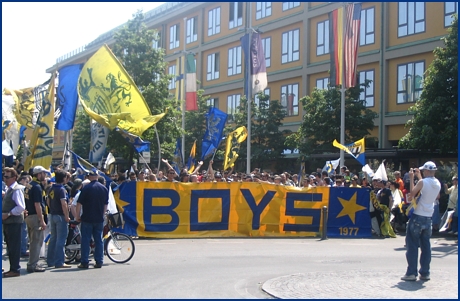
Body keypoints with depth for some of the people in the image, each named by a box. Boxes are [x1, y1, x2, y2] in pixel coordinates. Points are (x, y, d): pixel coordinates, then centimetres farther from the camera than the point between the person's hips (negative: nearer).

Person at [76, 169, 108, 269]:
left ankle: (84, 262, 3)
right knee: (99, 240, 9)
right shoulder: (104, 188, 5)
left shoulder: (86, 188, -8)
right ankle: (99, 262, 9)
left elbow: (79, 203, -8)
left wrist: (78, 216, 2)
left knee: (85, 240, 2)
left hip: (87, 218, -4)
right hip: (99, 219, 4)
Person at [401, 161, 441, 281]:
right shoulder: (438, 184, 6)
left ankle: (411, 273, -2)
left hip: (417, 217, -6)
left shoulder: (422, 182, -15)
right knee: (426, 245, 11)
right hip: (428, 218, 6)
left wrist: (411, 179, -1)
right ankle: (425, 273, 12)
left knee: (412, 245, 0)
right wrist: (419, 176, 22)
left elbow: (412, 194, -8)